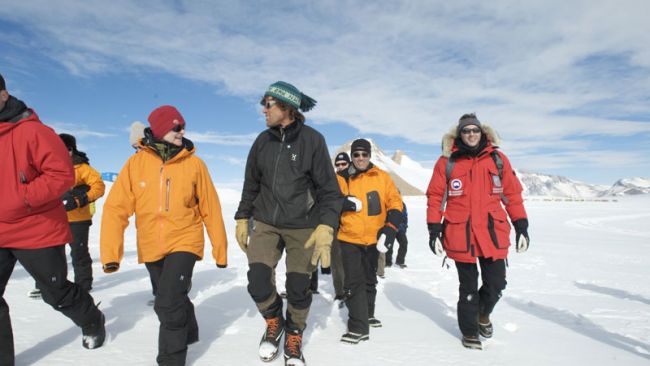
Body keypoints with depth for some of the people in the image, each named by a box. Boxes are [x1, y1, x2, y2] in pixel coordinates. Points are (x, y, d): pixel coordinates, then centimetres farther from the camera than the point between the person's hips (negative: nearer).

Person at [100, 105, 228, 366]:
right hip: (151, 247, 3)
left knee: (168, 302, -15)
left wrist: (220, 249, -2)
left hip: (184, 242, -3)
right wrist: (110, 253, -18)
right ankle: (188, 332, 49)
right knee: (172, 300, 20)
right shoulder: (136, 162, -7)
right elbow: (116, 208, -9)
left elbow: (210, 209, -5)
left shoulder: (194, 163, -9)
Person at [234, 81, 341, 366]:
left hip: (303, 227, -3)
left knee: (298, 288, 2)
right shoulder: (262, 141, 3)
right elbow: (251, 185, 14)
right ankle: (274, 322, 25)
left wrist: (326, 227, -18)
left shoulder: (312, 140, -8)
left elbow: (329, 189, -8)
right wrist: (242, 219, 13)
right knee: (258, 283, -8)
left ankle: (294, 337, 31)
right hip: (266, 224, 3)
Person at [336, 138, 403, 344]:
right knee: (354, 282, -9)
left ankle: (367, 314, 41)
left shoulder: (382, 177, -1)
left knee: (369, 280, 19)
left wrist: (391, 228, -14)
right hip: (349, 239, -2)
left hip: (374, 239, 2)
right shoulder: (342, 179, -4)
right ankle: (358, 327, 2)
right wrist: (343, 203, -23)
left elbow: (395, 203, -1)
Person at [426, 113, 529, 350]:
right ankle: (469, 331, 32)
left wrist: (522, 228, 5)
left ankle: (483, 314, 41)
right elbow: (435, 197, -1)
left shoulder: (497, 159, 5)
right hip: (460, 235, -2)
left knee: (496, 284, 8)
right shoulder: (447, 162, -1)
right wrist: (434, 231, -5)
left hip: (493, 234, 2)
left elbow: (512, 194, 8)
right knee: (468, 287, 10)